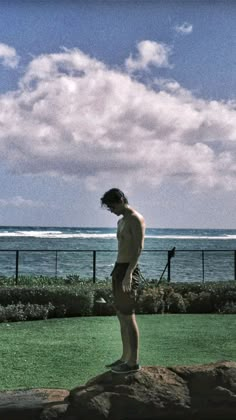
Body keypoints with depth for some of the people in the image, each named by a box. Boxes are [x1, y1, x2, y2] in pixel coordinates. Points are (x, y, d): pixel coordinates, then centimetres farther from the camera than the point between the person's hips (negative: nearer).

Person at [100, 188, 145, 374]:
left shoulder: (136, 219, -10)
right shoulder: (122, 222, 20)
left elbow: (139, 247, -19)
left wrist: (128, 273, -27)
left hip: (128, 270, -10)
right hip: (119, 269, 10)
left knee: (128, 316, -7)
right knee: (121, 316, 12)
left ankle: (134, 362, -3)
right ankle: (125, 357, 20)